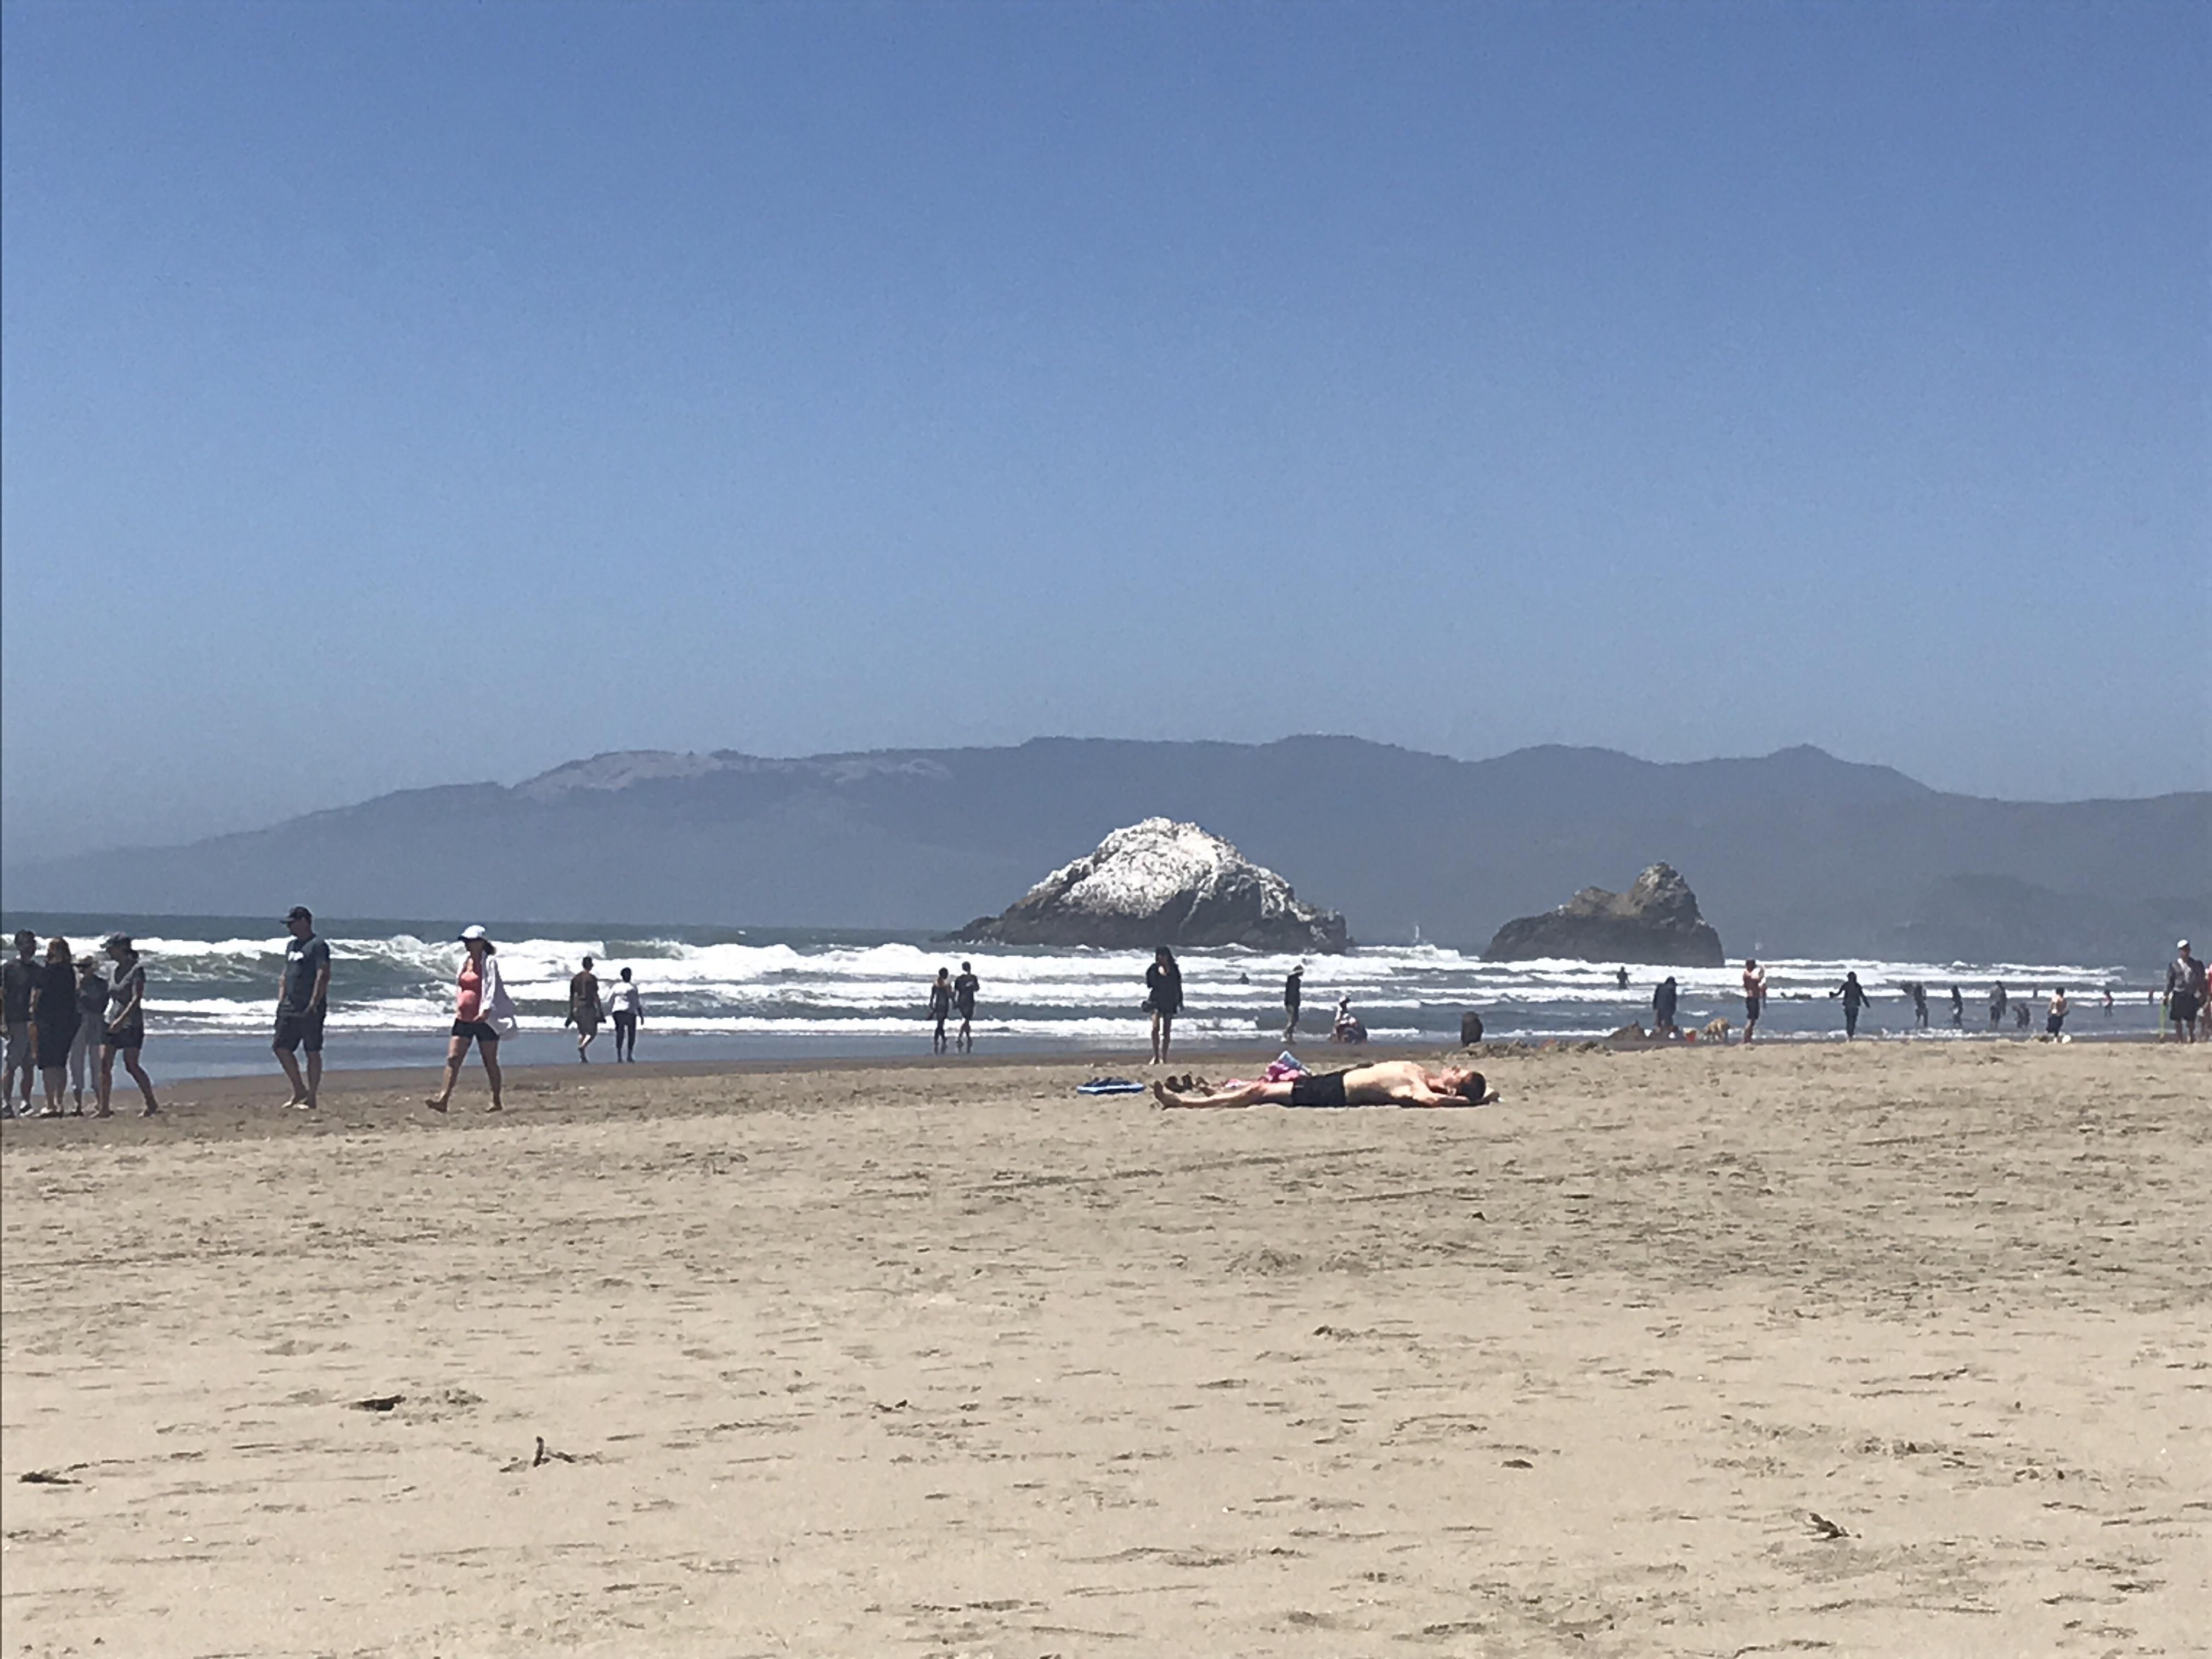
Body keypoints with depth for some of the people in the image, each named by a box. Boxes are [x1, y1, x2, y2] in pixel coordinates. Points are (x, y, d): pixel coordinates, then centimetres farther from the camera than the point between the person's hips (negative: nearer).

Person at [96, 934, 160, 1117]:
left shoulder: (137, 969, -10)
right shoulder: (117, 970, 13)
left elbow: (137, 999, -17)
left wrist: (121, 1019, -25)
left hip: (131, 1022, -7)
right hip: (113, 1022, 7)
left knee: (131, 1065, -8)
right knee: (104, 1064, -2)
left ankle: (151, 1103, 5)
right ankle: (104, 1108, -1)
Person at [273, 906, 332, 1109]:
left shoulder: (318, 946, -9)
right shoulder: (292, 946, 18)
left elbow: (323, 976, -17)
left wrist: (314, 1003, -22)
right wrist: (281, 1000, 13)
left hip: (311, 1010, -9)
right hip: (291, 1008, 9)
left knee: (313, 1052, -2)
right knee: (281, 1047, 5)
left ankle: (311, 1098, 3)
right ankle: (299, 1091, 17)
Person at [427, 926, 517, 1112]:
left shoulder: (489, 963, -7)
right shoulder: (465, 961, 13)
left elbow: (492, 988, -17)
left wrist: (486, 1010, -28)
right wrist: (457, 1008, 20)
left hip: (484, 1019, -7)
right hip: (463, 1019, 7)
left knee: (490, 1062, 4)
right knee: (453, 1058, -5)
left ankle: (496, 1101, 15)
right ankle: (444, 1099, -11)